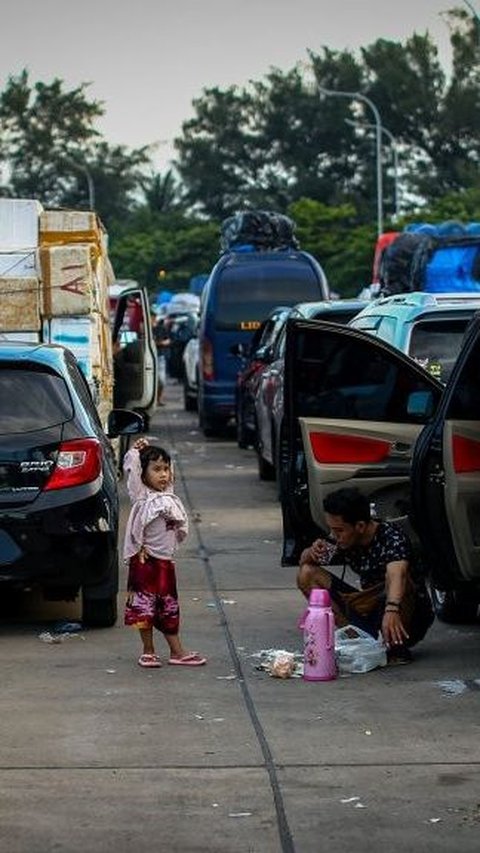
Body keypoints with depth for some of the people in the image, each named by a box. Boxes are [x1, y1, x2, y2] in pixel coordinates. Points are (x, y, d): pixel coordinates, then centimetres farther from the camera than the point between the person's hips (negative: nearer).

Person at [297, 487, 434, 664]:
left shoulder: (391, 536, -23)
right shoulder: (346, 544, -3)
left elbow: (396, 574, -43)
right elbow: (304, 561, 9)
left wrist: (391, 610, -62)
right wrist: (311, 553, -15)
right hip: (371, 611, 6)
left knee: (394, 575, -37)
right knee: (307, 574, -4)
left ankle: (397, 648, -22)